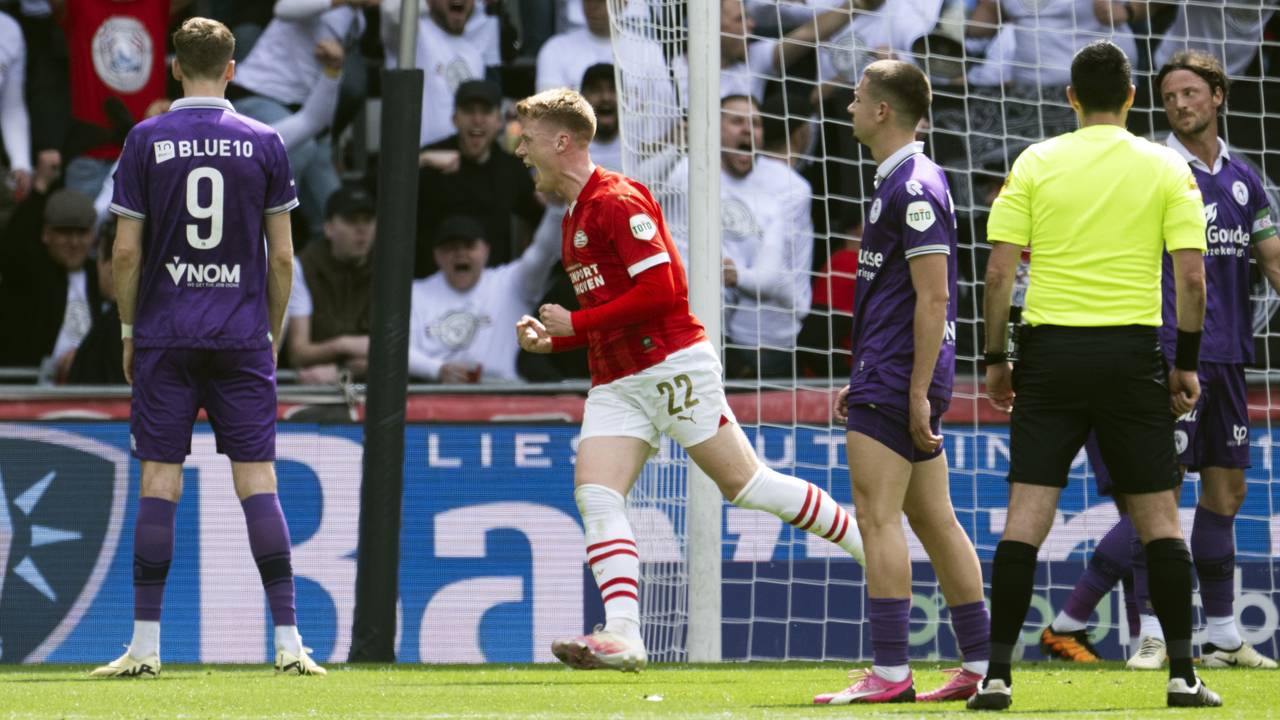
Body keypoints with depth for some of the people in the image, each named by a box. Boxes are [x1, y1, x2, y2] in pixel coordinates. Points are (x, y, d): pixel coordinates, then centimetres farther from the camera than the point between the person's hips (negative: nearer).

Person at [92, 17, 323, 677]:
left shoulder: (145, 141, -2)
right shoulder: (264, 144, 2)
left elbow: (126, 254, -2)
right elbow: (282, 256, 4)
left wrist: (129, 331, 10)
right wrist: (273, 333, 15)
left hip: (165, 335, -1)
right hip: (242, 337, 1)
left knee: (159, 484, 1)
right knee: (257, 482, 0)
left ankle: (145, 646, 0)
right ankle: (289, 642, -5)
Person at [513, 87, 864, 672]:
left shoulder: (618, 201, -12)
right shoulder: (575, 217, 19)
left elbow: (659, 290, -20)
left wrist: (576, 323, -14)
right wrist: (550, 338, 11)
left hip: (671, 368, -9)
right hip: (615, 383, 9)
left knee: (747, 485, -5)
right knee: (595, 495, -11)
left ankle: (876, 551, 9)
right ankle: (622, 634, -22)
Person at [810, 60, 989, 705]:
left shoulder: (914, 187, -15)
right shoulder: (900, 182, 17)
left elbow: (933, 298, -19)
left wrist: (917, 392, -21)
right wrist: (862, 380, 25)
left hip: (898, 381, -10)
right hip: (894, 380, 10)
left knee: (877, 516, -10)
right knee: (934, 521, 11)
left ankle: (888, 672, -12)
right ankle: (980, 664, 13)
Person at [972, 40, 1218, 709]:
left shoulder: (1035, 163, 3)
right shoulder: (1165, 168, 2)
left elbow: (998, 271, -1)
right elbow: (1191, 276, -3)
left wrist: (995, 359, 7)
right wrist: (1187, 363, 7)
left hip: (1049, 351, 0)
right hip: (1131, 351, 0)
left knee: (1027, 511, -1)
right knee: (1158, 514, 7)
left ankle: (998, 674, -5)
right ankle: (1182, 674, 6)